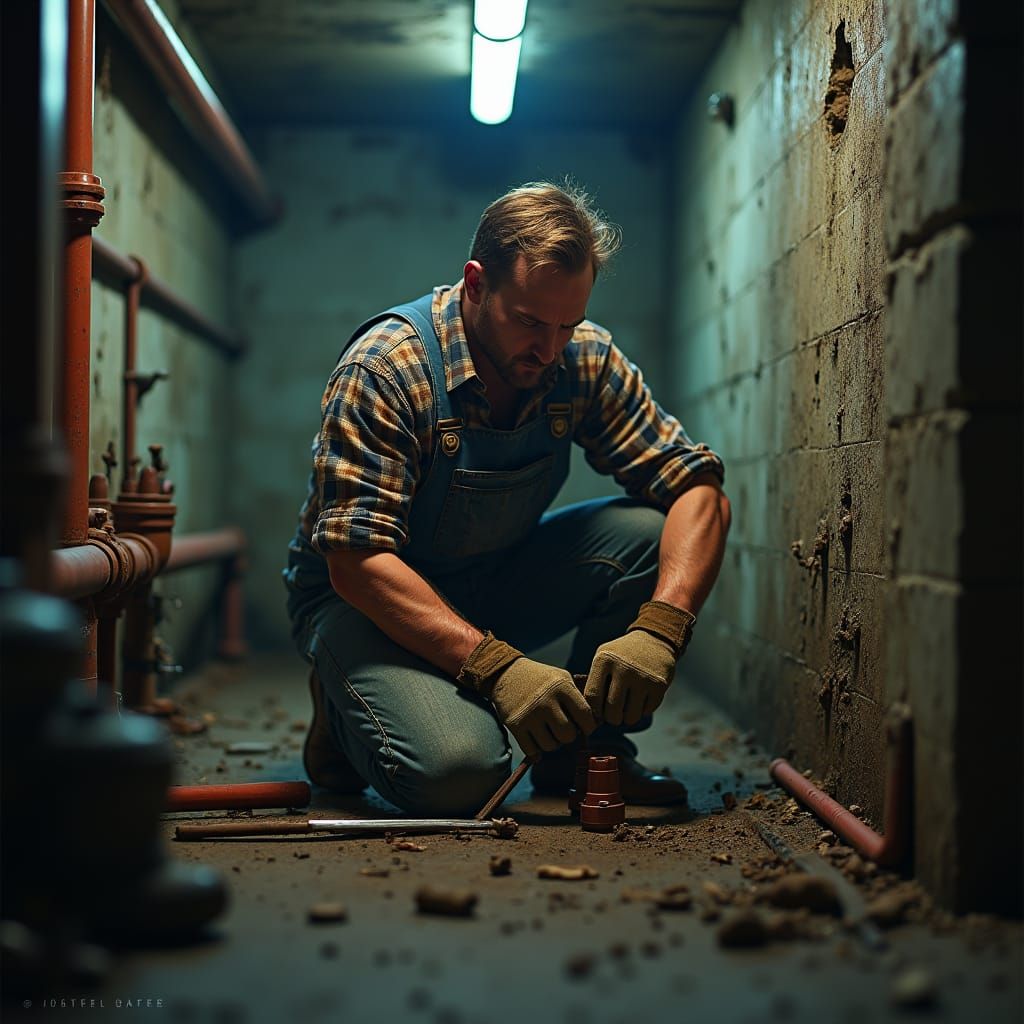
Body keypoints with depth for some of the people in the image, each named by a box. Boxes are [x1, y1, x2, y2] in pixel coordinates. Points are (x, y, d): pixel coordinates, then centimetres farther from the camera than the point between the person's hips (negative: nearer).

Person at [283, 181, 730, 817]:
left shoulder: (586, 360, -11)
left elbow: (699, 490, -13)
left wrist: (659, 629, -32)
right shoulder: (386, 367, -25)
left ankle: (588, 753, -2)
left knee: (651, 533, -19)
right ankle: (346, 706, 3)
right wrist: (496, 666, -40)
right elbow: (357, 561, -29)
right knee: (455, 772, -32)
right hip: (367, 596, -5)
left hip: (495, 585, 5)